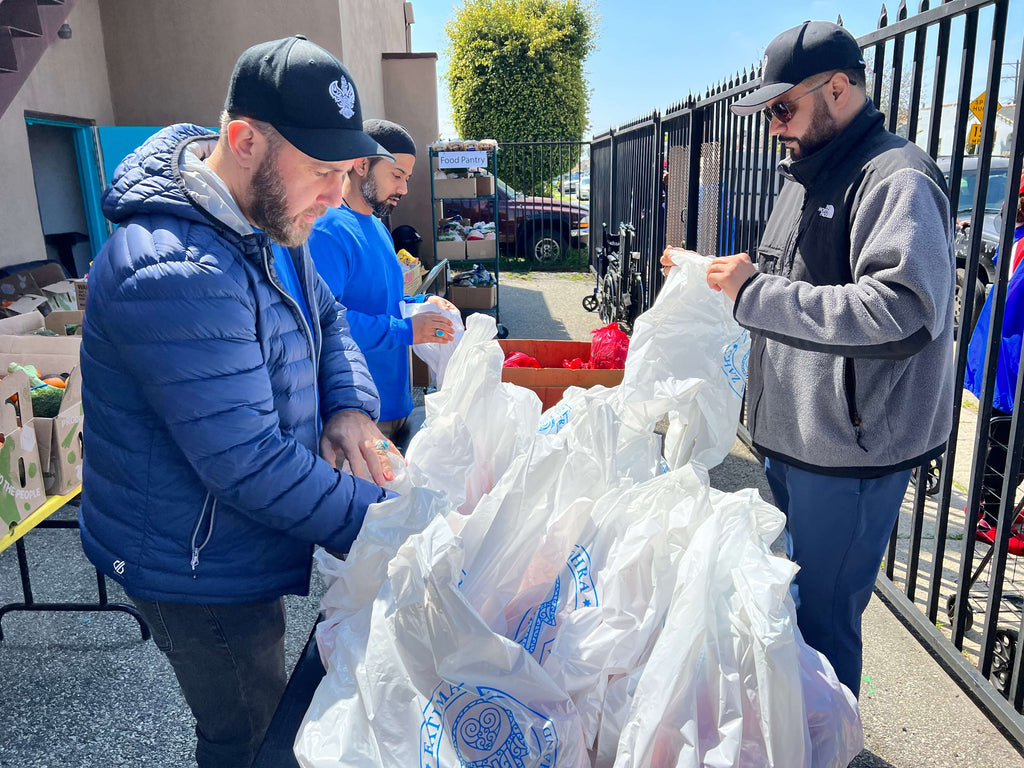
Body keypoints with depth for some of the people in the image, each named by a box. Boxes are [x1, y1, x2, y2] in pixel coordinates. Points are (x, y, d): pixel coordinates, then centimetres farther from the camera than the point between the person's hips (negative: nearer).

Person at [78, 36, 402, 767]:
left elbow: (328, 318, 9)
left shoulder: (267, 217, 0)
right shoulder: (175, 274, -33)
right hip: (199, 573, -8)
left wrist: (352, 406, -12)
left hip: (242, 549, 8)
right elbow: (248, 462, -33)